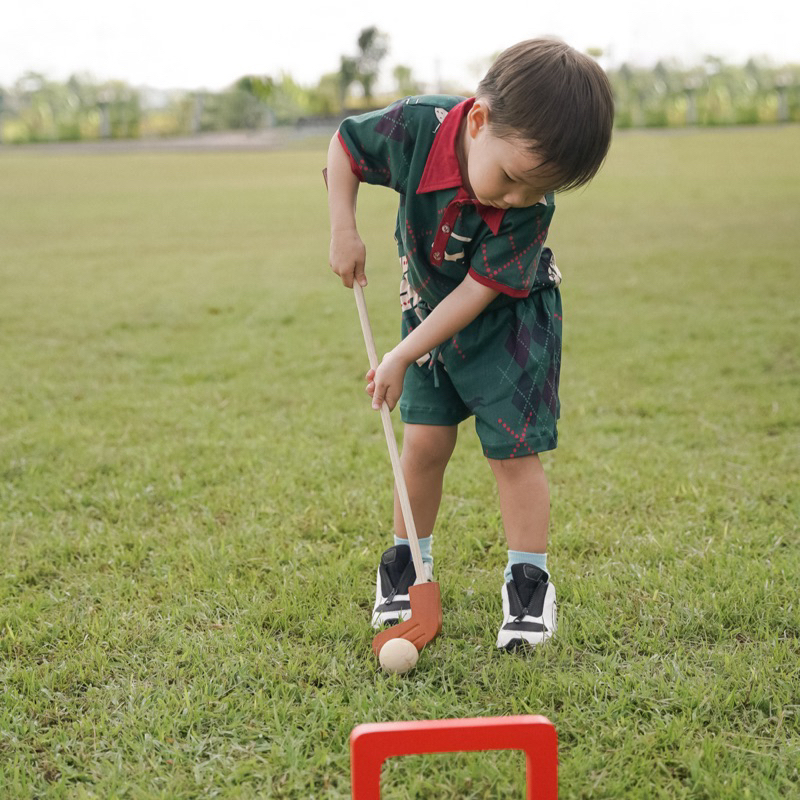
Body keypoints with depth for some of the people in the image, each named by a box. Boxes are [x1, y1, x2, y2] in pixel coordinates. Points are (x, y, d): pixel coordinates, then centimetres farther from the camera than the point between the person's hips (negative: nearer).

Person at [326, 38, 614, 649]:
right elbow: (346, 142, -7)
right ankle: (409, 560, 21)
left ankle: (529, 580, 10)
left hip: (510, 318, -2)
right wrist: (343, 228, -15)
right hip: (432, 308, 3)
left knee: (514, 449, -5)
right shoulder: (418, 127, -29)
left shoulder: (532, 204, -31)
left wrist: (403, 357, -23)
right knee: (424, 440, 1)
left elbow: (479, 289, -26)